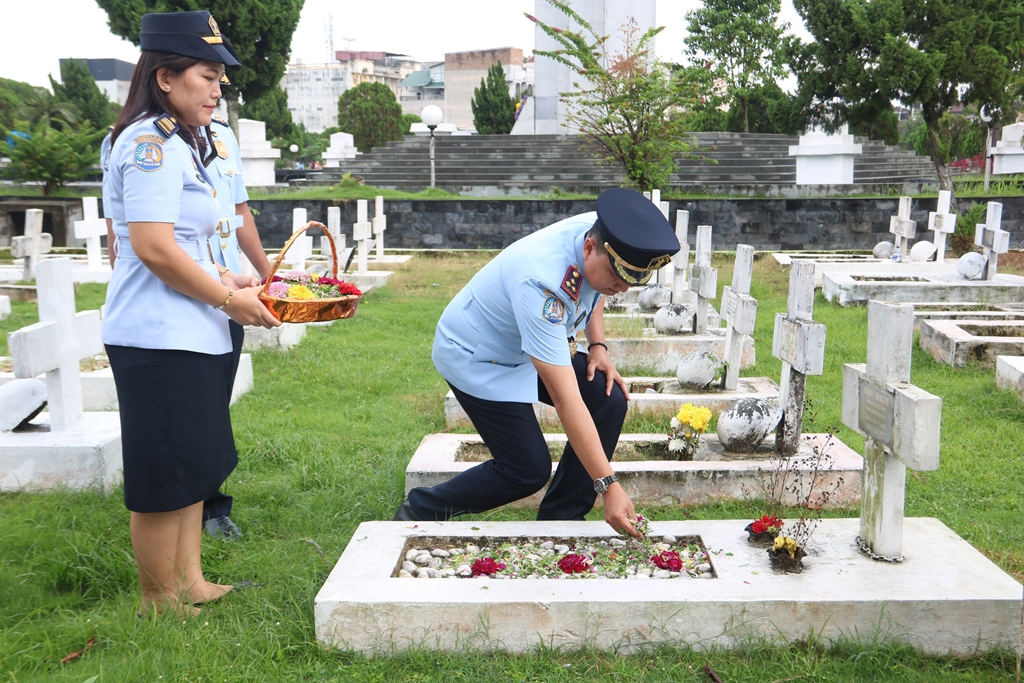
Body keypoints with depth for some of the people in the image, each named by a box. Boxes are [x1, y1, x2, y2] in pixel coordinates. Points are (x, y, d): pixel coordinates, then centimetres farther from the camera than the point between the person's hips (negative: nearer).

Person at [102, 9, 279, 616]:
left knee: (196, 465, 17)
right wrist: (228, 299, -13)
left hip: (192, 335, 11)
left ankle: (190, 583, 29)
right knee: (167, 477, 0)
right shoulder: (152, 142, -14)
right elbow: (153, 247, -22)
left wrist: (224, 280, 15)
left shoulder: (177, 143, 18)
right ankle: (162, 606, 14)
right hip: (160, 339, -11)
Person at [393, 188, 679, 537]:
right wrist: (608, 485, -41)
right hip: (476, 357, -8)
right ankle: (421, 509, 9)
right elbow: (565, 399, -42)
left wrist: (597, 345, -6)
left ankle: (560, 520, 4)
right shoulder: (541, 284, -41)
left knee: (610, 401, -10)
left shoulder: (602, 234, -18)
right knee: (529, 469, -12)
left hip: (535, 346, 8)